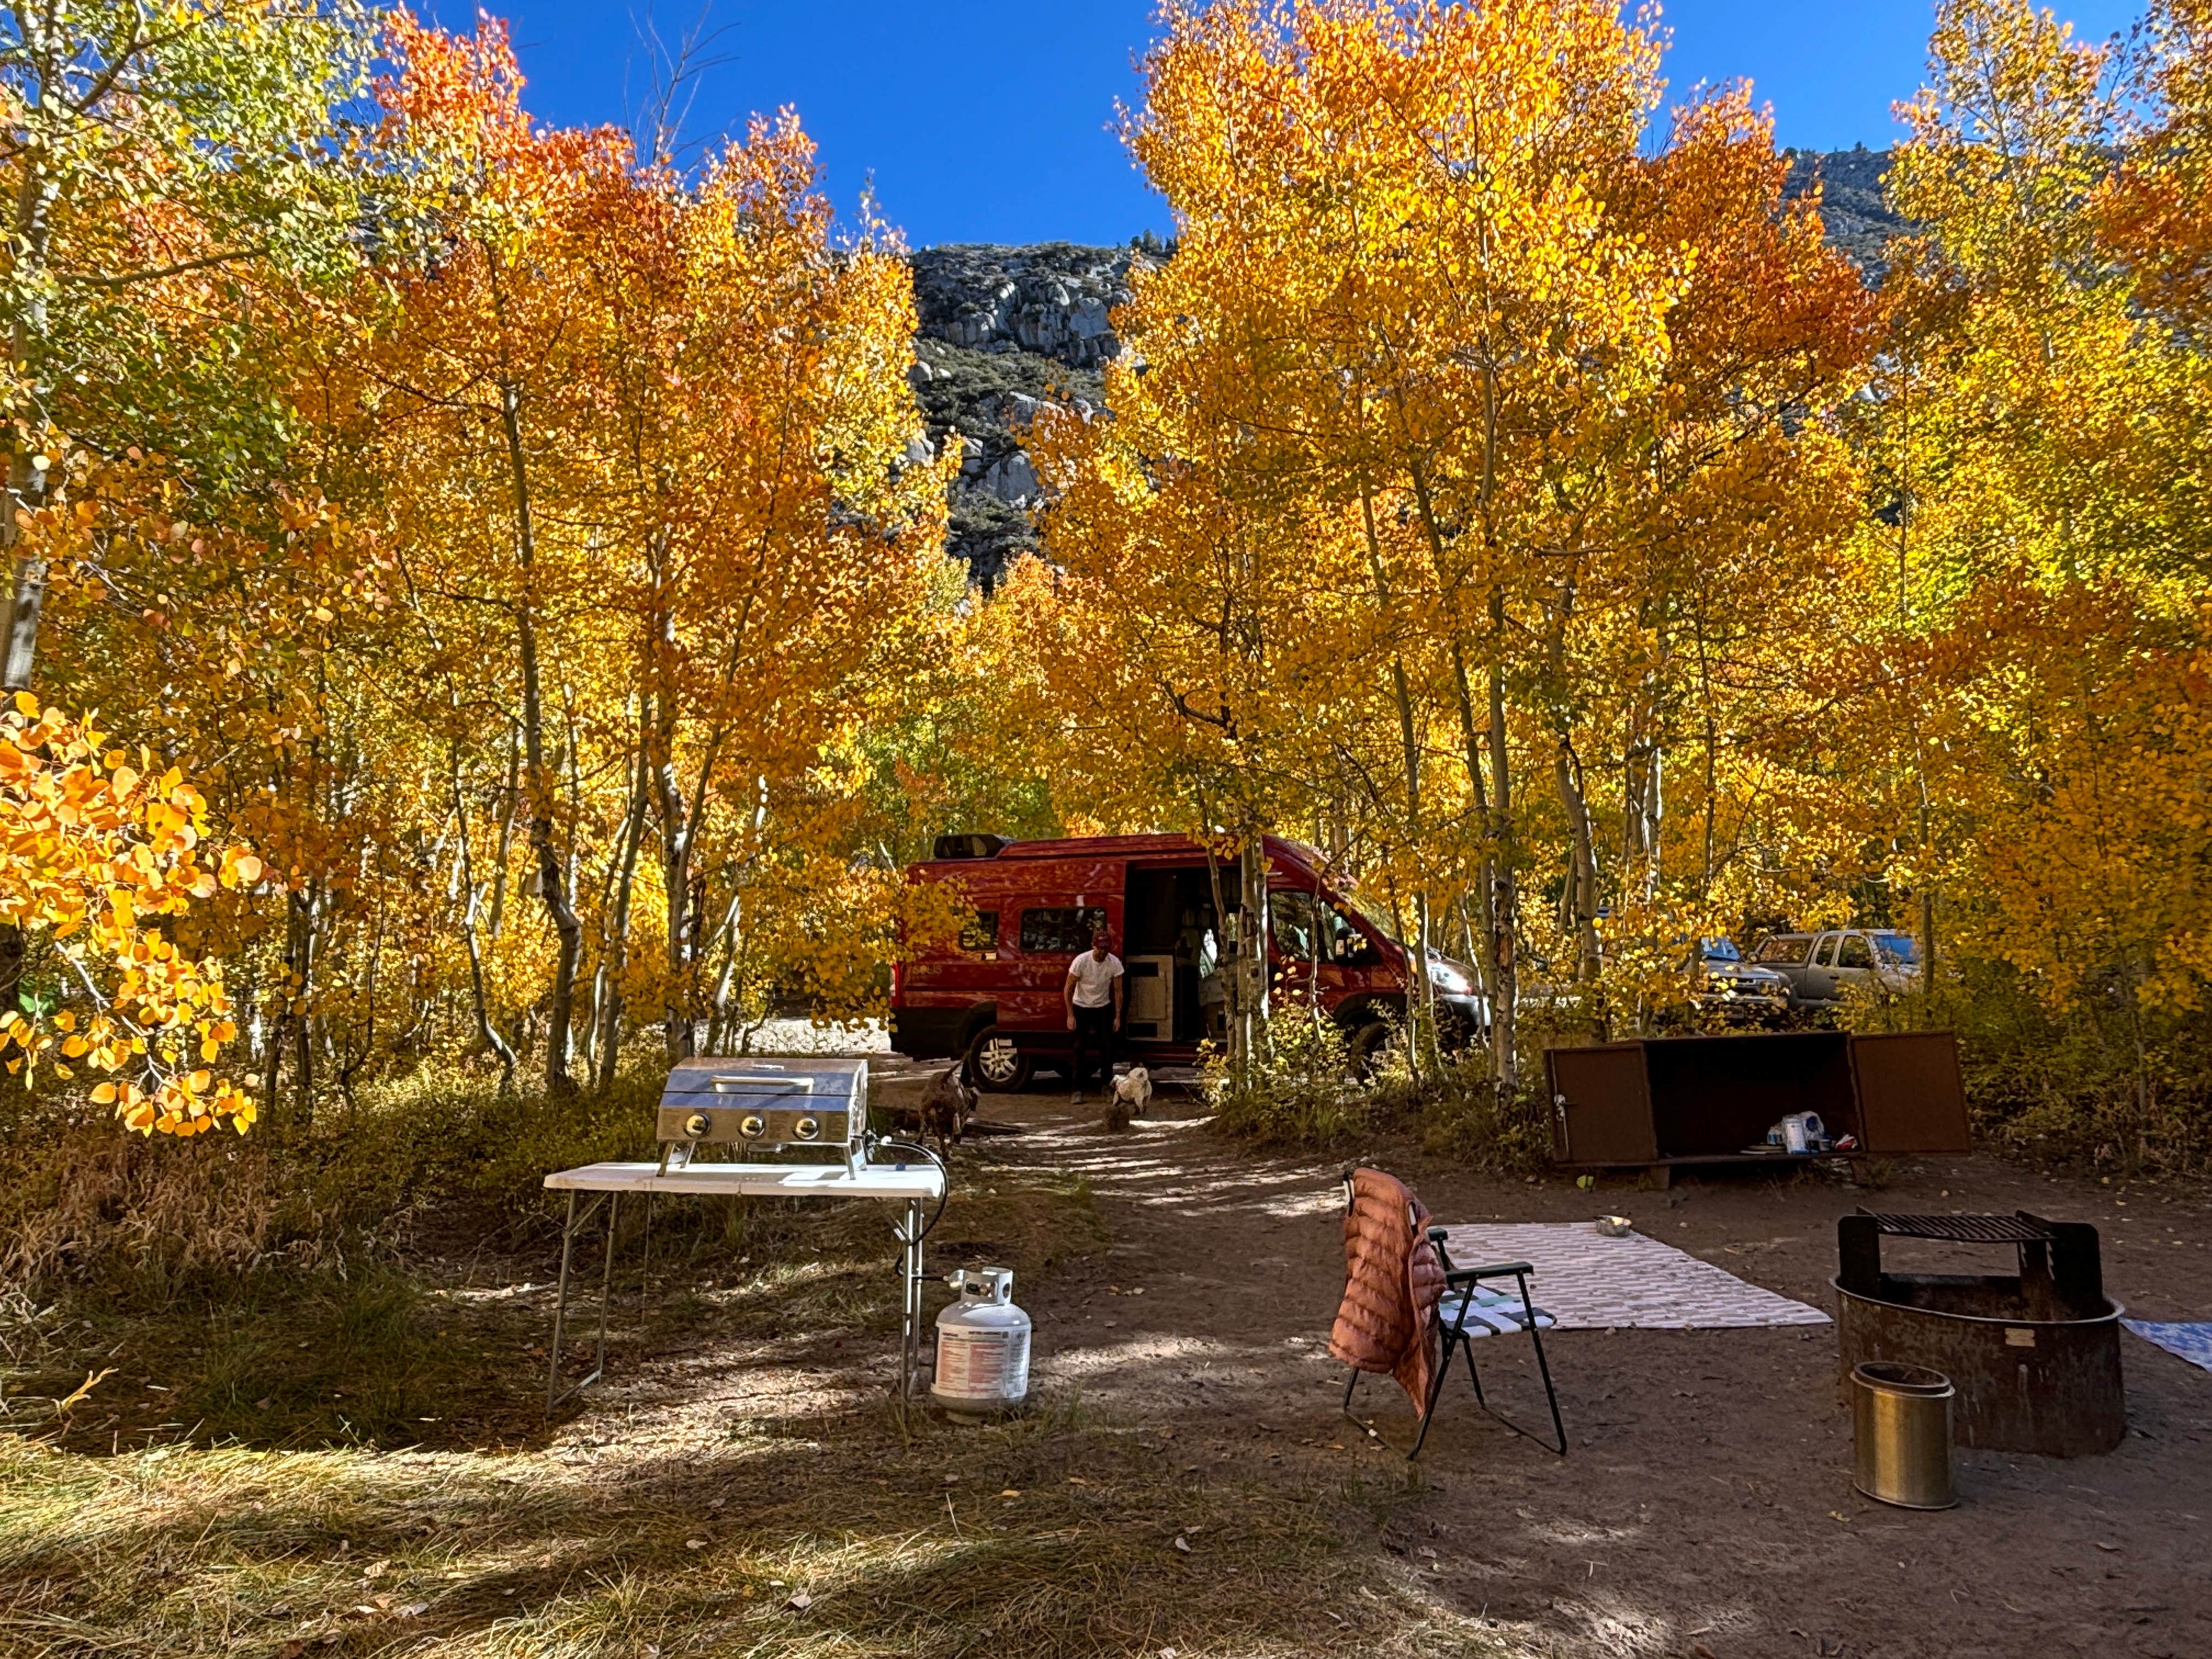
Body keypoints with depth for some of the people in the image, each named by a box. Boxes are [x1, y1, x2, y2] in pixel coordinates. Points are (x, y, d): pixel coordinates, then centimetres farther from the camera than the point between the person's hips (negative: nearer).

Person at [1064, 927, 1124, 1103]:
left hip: (1103, 1008, 2)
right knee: (1080, 1049, -7)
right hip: (1081, 1008, -2)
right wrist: (1070, 1015, -15)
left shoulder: (1115, 963, -17)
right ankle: (1078, 1090, -4)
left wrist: (1118, 1017, -8)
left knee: (1107, 1047, -2)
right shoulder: (1081, 961, -24)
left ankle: (1107, 1084, 15)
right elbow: (1068, 989, -14)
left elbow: (1118, 991, -6)